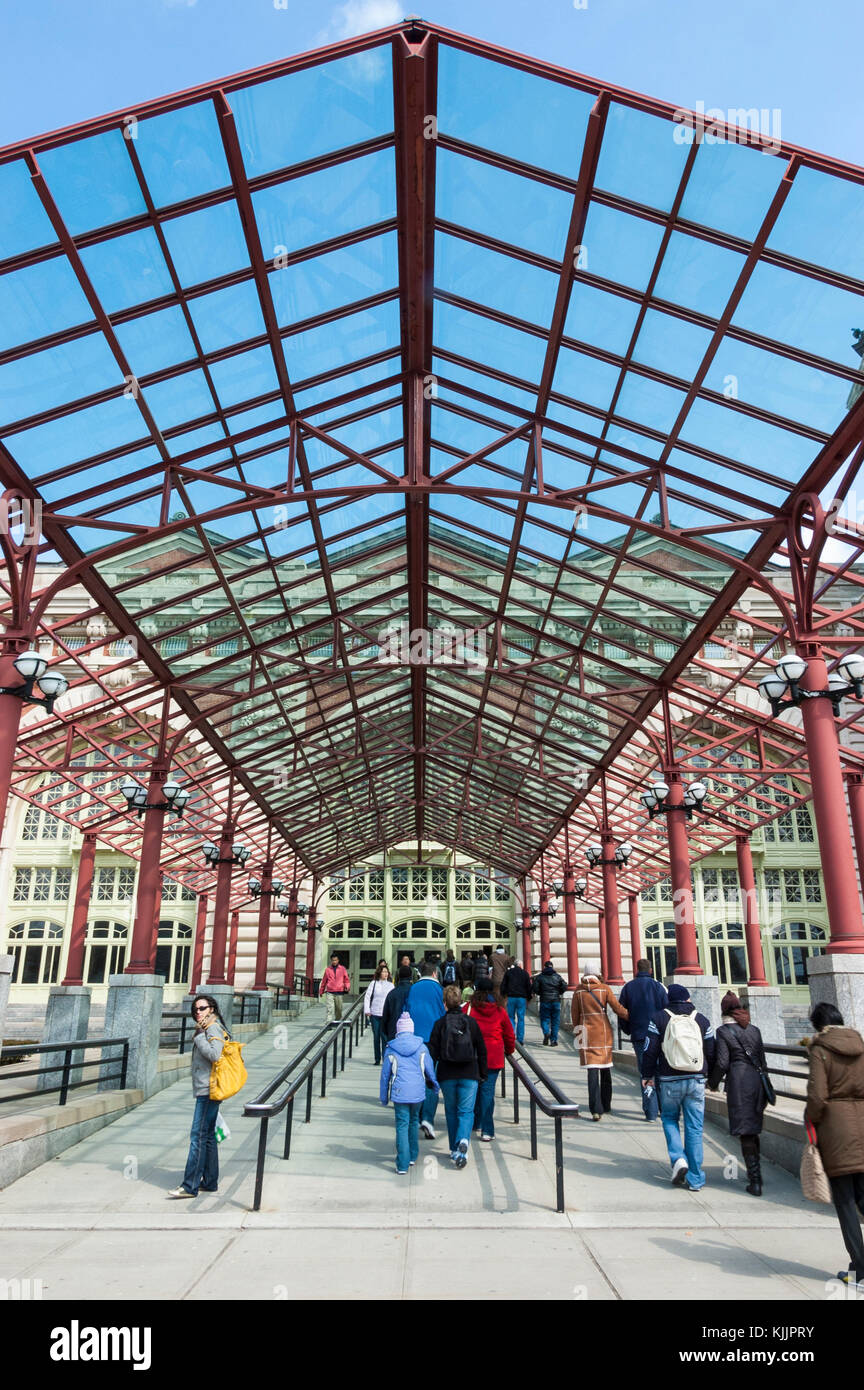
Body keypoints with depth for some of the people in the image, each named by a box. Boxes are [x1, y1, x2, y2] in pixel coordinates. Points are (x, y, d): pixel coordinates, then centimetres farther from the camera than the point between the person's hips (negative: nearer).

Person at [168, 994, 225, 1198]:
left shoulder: (213, 1028, -11)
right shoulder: (204, 1029, 19)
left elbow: (214, 1054, -25)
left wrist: (198, 1037, -17)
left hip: (208, 1090, -10)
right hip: (205, 1090, 10)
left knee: (198, 1136, -9)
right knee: (208, 1135, 13)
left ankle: (190, 1186, -7)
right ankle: (210, 1182, 19)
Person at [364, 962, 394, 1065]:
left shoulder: (391, 985, 8)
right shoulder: (374, 983, 3)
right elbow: (367, 996, 4)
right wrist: (367, 1010, -3)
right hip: (375, 1014, 0)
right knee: (376, 1037, 7)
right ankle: (377, 1059, 17)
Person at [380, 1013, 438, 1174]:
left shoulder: (390, 1049, -2)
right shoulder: (421, 1047, 0)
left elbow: (385, 1074, 3)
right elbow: (430, 1069, 8)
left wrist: (384, 1097, 14)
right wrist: (435, 1084, 27)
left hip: (399, 1093, -2)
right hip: (418, 1092, 2)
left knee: (402, 1125, 3)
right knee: (414, 1121, 21)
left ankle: (403, 1164, 0)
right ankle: (413, 1157, 29)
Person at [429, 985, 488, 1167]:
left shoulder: (439, 1023, -4)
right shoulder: (471, 1022, -1)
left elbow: (433, 1052, -3)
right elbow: (481, 1050, 4)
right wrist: (483, 1074, 14)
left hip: (446, 1075, 0)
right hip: (469, 1075, 0)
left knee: (451, 1112, 16)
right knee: (466, 1111, 3)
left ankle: (454, 1149, 21)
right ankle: (463, 1141, -21)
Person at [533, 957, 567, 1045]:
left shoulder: (540, 977, 1)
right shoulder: (557, 976, 5)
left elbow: (535, 988, -6)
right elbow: (564, 987, -1)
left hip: (544, 1001, -1)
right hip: (556, 1001, 1)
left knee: (544, 1019, 8)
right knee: (555, 1021, 7)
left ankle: (546, 1033, -19)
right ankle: (553, 1040, 5)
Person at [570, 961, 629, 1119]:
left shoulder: (578, 990, 0)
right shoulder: (604, 988, -4)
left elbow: (574, 1014, 4)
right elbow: (618, 1008, -7)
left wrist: (577, 1031, 16)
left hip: (586, 1032, 0)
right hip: (603, 1031, 0)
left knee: (592, 1070, -3)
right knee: (605, 1068, 16)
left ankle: (596, 1109, -15)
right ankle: (606, 1106, 26)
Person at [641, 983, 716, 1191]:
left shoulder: (659, 1019, -3)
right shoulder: (701, 1020, 4)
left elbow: (650, 1051, -4)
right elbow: (711, 1053, 6)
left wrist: (647, 1075, 8)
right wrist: (709, 1076, 22)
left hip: (669, 1081, -2)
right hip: (696, 1081, 2)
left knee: (669, 1119, 18)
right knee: (694, 1127, 8)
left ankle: (678, 1159, -3)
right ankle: (695, 1179, 10)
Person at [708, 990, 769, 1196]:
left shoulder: (723, 1031, -4)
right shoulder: (754, 1030, 11)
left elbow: (722, 1062, -8)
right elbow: (762, 1059, 13)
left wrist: (712, 1083, 7)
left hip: (739, 1081, -5)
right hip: (758, 1080, 5)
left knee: (745, 1132, 1)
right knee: (753, 1129, 18)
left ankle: (755, 1181, 0)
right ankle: (755, 1173, 27)